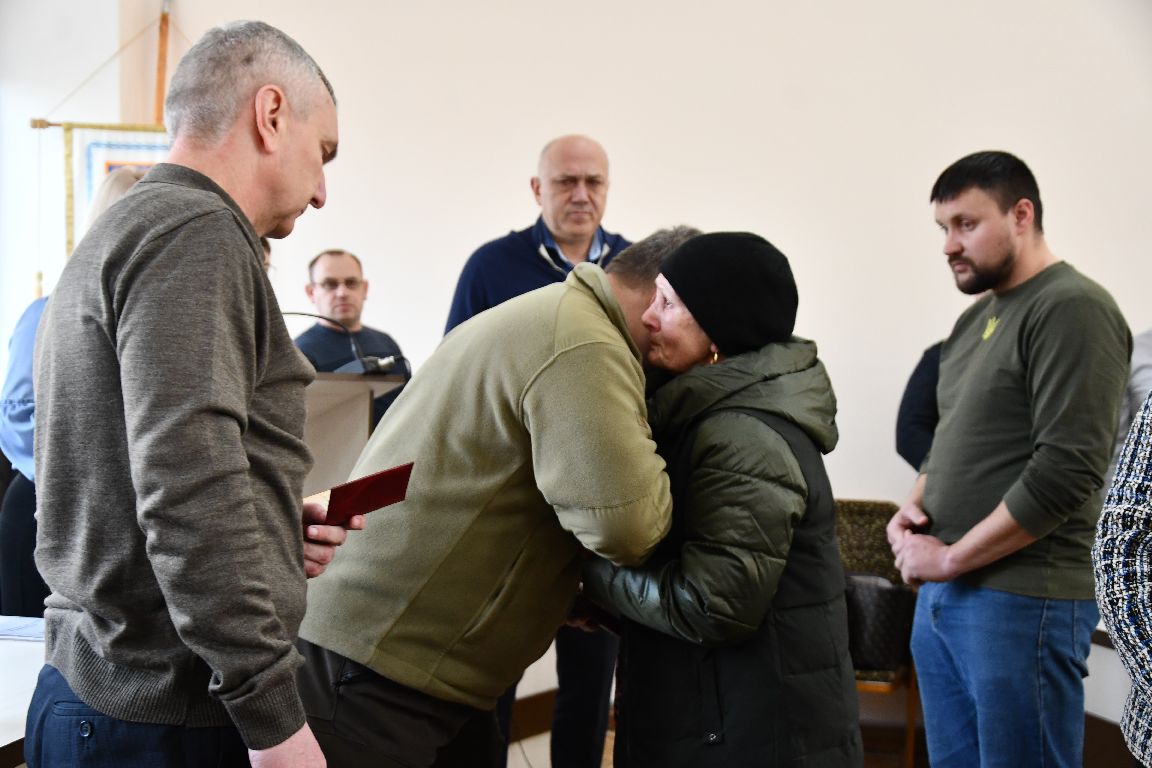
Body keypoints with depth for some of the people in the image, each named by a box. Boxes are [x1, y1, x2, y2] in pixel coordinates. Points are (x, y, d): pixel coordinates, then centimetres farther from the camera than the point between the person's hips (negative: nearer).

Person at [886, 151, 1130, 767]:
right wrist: (914, 507, 3)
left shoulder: (1072, 309, -11)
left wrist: (951, 558, -14)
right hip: (940, 591, 8)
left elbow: (1065, 473, -19)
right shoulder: (976, 317, 15)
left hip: (1021, 599, -8)